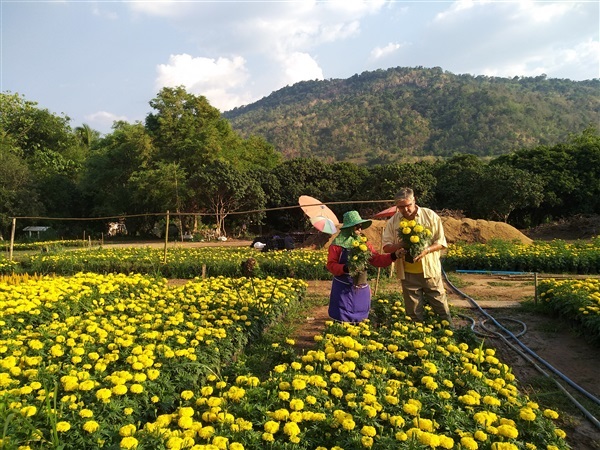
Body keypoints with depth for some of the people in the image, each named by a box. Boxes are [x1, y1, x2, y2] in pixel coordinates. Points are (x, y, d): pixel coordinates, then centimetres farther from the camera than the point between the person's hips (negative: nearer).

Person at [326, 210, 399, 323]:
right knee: (342, 321, 3)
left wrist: (392, 256, -13)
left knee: (360, 320, 14)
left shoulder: (364, 243, 6)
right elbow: (331, 265, -12)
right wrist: (345, 268, -29)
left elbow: (376, 259, 1)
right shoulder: (337, 244, -8)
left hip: (361, 289, 5)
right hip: (343, 289, -4)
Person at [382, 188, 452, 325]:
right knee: (414, 312, 12)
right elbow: (386, 246, 2)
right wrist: (398, 246, -19)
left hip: (430, 271, -1)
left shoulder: (430, 216, -3)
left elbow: (441, 242, -2)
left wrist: (427, 250, -21)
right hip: (407, 274, 2)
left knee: (441, 307, 8)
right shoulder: (393, 222, 1)